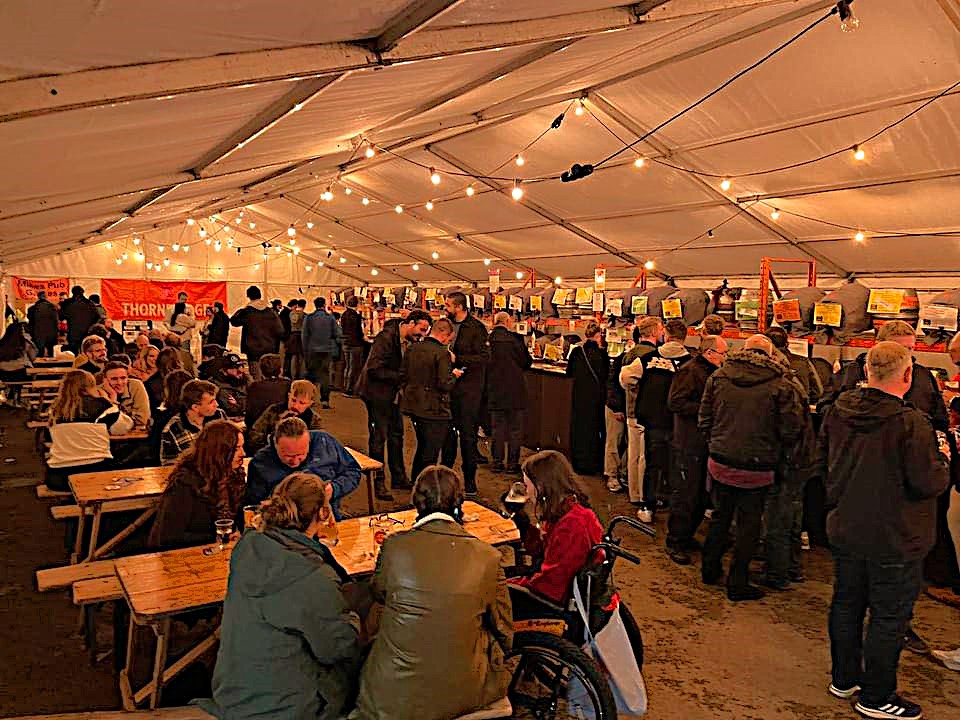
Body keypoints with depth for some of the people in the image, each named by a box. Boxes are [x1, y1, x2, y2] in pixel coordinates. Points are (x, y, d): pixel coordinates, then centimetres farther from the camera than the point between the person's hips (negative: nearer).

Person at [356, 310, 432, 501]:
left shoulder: (410, 341, 2)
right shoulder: (386, 338, -22)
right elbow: (374, 369, -26)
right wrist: (400, 376, -25)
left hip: (393, 394, 8)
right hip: (377, 393, -8)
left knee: (396, 436, 15)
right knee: (378, 438, -1)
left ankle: (398, 478, 27)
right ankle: (378, 483, 9)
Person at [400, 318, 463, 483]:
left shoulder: (412, 349, 5)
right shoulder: (441, 353, -17)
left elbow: (404, 375, 10)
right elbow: (445, 384, -22)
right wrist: (454, 375, -3)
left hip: (413, 406, 8)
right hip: (434, 409, -8)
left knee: (422, 447, 24)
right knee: (430, 454, 3)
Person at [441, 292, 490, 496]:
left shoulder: (476, 328, -11)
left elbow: (484, 358, -18)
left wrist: (457, 359, -20)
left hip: (468, 389, -6)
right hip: (449, 385, 6)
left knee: (467, 434, -1)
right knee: (448, 431, 14)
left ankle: (470, 480, 10)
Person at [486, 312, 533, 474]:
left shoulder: (488, 339, -5)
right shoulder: (515, 338, -11)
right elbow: (527, 362, -3)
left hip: (495, 390, 3)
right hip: (515, 390, -2)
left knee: (498, 427, 12)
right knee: (515, 428, 8)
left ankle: (497, 462, 14)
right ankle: (513, 463, 10)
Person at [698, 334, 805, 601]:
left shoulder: (718, 377, -1)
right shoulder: (781, 385, -10)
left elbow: (704, 419, 3)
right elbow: (791, 429, -10)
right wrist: (781, 456, 7)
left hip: (720, 462, 4)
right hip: (757, 468, -3)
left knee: (720, 516, 21)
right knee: (748, 524, 10)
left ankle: (710, 569, 33)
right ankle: (738, 583, 17)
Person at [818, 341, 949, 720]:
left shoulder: (838, 409, -4)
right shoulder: (911, 423, -24)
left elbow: (822, 461, 6)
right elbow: (929, 483, -20)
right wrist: (942, 459, -1)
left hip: (846, 530, 6)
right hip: (895, 540, -6)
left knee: (846, 604, 19)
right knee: (888, 618, 9)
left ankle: (844, 678, 35)